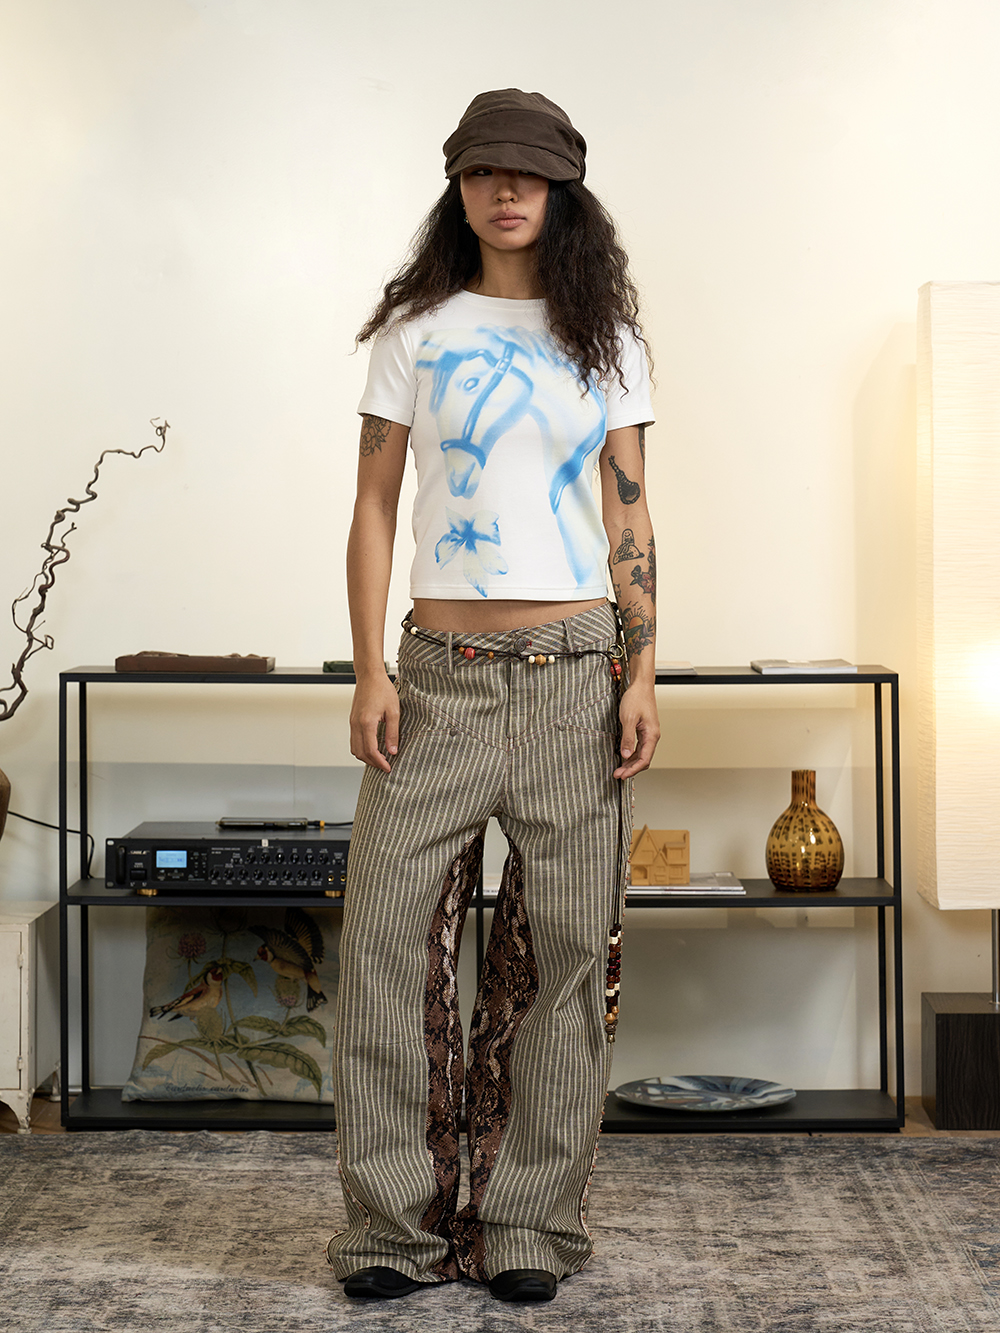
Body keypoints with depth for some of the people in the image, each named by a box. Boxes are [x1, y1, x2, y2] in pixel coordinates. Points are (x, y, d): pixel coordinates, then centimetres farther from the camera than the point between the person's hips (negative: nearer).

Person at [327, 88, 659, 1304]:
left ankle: (528, 1224, 12)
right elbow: (373, 505, 6)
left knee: (564, 946, 1)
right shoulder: (417, 330, 7)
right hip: (443, 672, 0)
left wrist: (643, 673, -1)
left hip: (574, 670, 1)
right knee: (388, 931, -5)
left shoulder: (605, 339, 11)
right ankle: (395, 1225, 7)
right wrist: (369, 671, -3)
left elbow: (628, 513, 9)